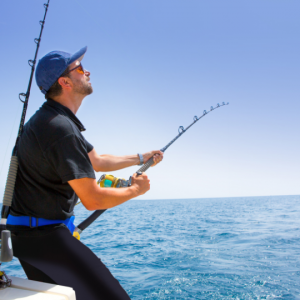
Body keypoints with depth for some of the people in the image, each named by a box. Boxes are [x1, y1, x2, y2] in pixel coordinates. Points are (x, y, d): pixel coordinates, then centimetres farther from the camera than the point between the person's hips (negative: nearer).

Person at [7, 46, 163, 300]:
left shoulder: (52, 119, 10)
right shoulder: (61, 129, -24)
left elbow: (97, 161, 18)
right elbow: (93, 200, -23)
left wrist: (140, 158, 21)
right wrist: (136, 189, -6)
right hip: (43, 234, -11)